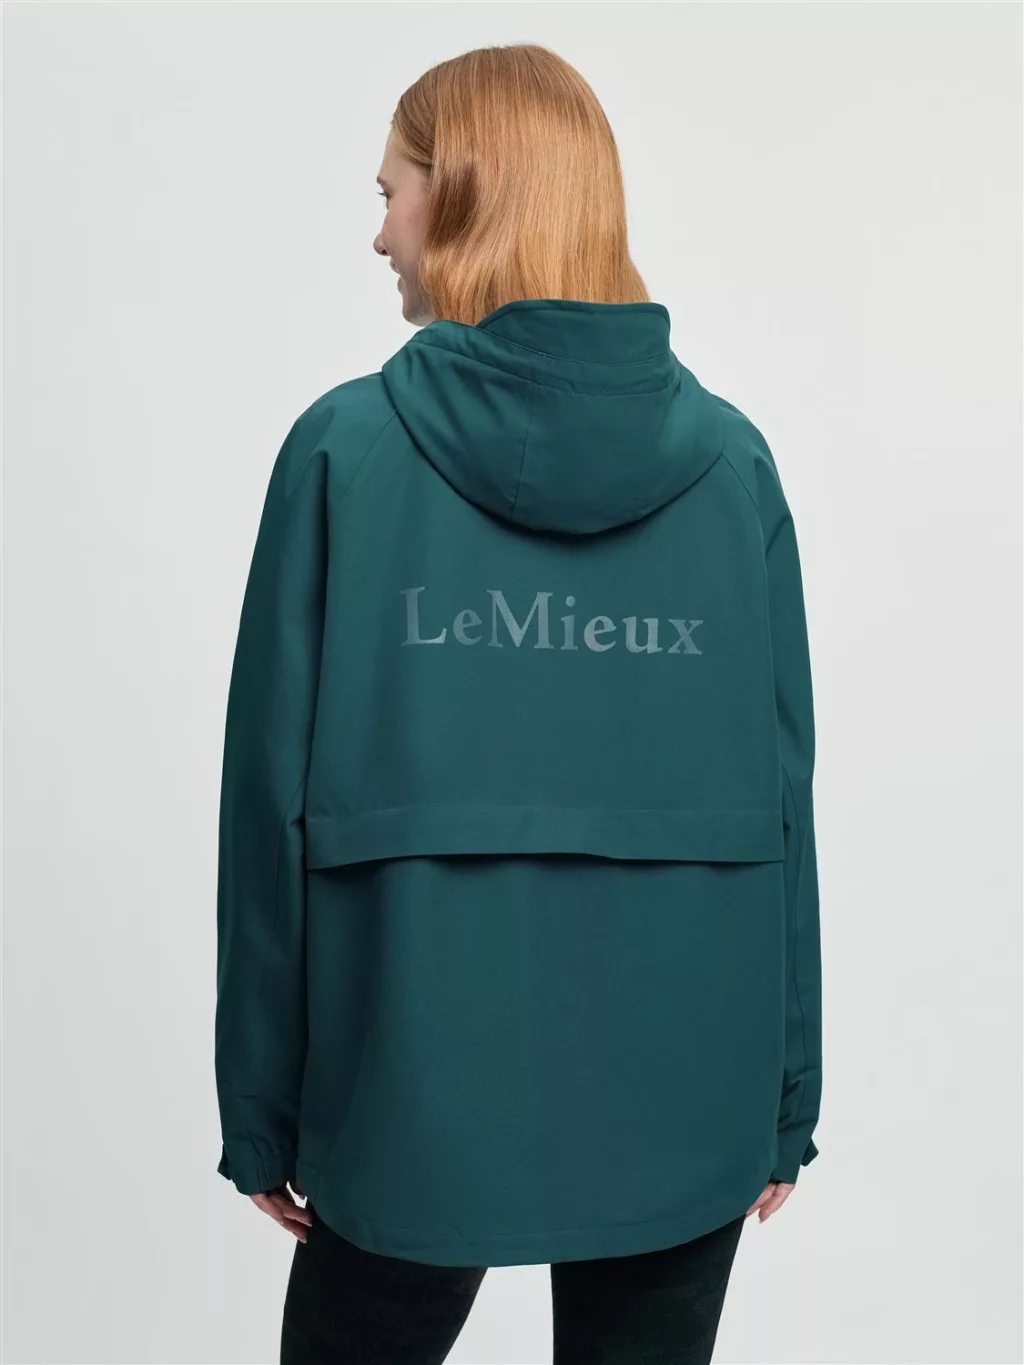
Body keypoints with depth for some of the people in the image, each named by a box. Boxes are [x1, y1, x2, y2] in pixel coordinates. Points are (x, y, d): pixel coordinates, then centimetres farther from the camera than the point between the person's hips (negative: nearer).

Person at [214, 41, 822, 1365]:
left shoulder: (346, 449, -9)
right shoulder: (732, 458, -3)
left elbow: (276, 790, -7)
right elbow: (782, 794, -1)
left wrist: (260, 1105, 3)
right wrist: (786, 1097, 9)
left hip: (416, 1088, -1)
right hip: (684, 1087, 2)